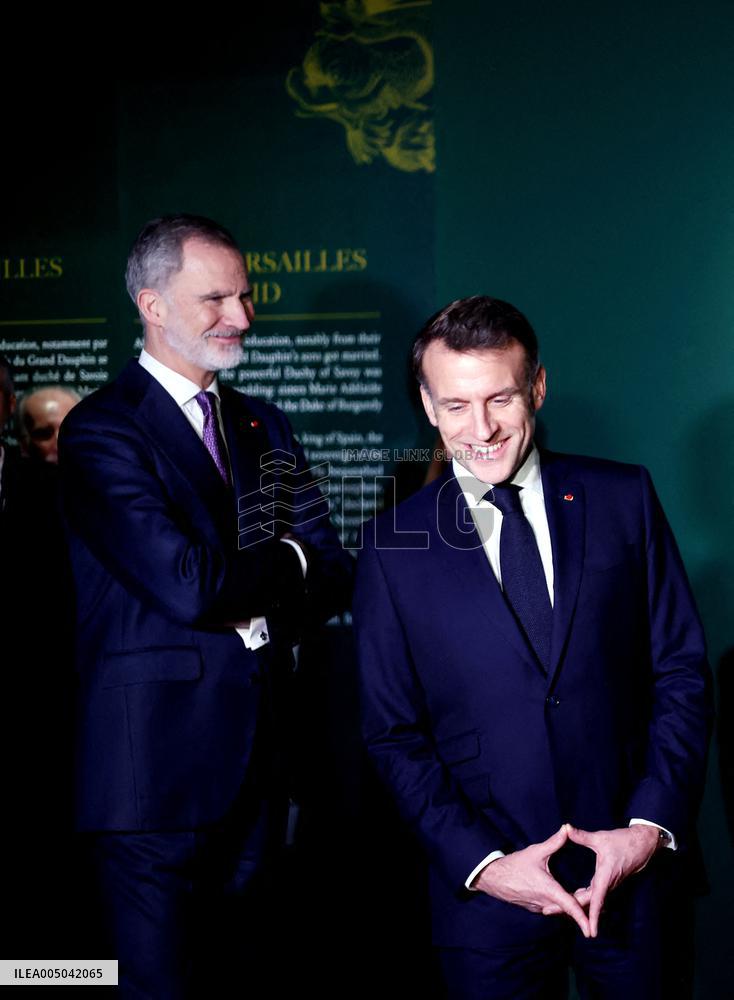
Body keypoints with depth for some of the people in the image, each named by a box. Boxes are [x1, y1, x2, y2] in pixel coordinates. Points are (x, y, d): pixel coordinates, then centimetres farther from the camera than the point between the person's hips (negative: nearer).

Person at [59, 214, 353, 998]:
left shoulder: (264, 427, 14)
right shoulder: (100, 431, -9)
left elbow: (334, 576, 7)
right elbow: (188, 585, -22)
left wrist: (249, 596, -13)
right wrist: (284, 561, -4)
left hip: (260, 759, 7)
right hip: (157, 766, -6)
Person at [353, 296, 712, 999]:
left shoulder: (623, 498, 0)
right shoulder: (394, 545, -2)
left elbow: (681, 671, 1)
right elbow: (394, 736, 0)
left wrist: (652, 825, -9)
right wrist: (481, 862, -10)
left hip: (632, 866, 1)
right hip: (486, 887, -1)